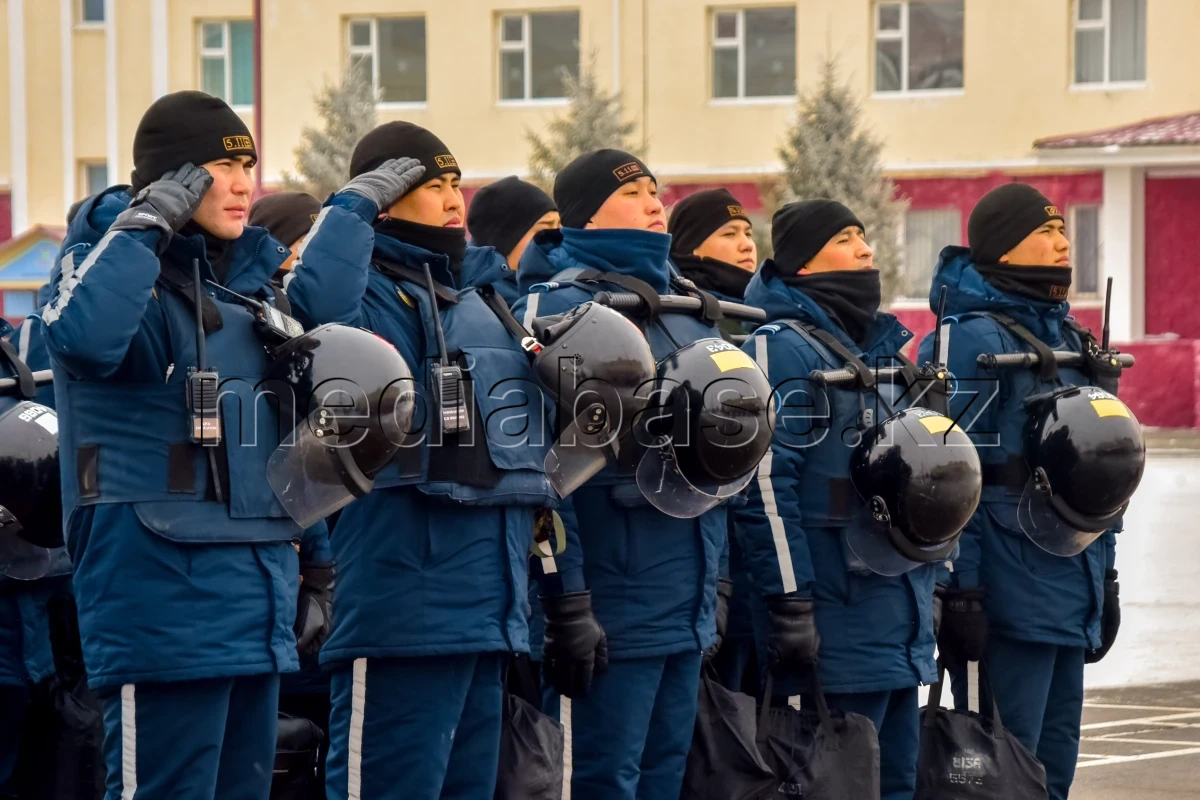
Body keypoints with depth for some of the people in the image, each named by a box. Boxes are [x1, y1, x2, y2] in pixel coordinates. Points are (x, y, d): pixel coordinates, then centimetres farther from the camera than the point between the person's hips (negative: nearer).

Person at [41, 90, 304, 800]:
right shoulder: (112, 260, -7)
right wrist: (147, 223, -23)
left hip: (259, 601, 8)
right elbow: (84, 336, -30)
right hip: (164, 591, -8)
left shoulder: (253, 273, 16)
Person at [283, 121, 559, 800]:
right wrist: (354, 204, -18)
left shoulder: (480, 298, 20)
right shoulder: (372, 296, -5)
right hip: (404, 610, -9)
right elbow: (318, 300, -31)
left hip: (490, 611, 9)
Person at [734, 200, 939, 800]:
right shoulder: (784, 348, -10)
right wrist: (789, 603, -22)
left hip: (901, 611, 9)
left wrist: (931, 586, 23)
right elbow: (766, 485, -18)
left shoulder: (878, 348, 20)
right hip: (839, 616, -9)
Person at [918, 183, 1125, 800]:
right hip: (1013, 590, -9)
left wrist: (1105, 575, 20)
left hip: (1071, 588, 9)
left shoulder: (1064, 334, 16)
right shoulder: (973, 338, -10)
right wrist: (959, 589, -19)